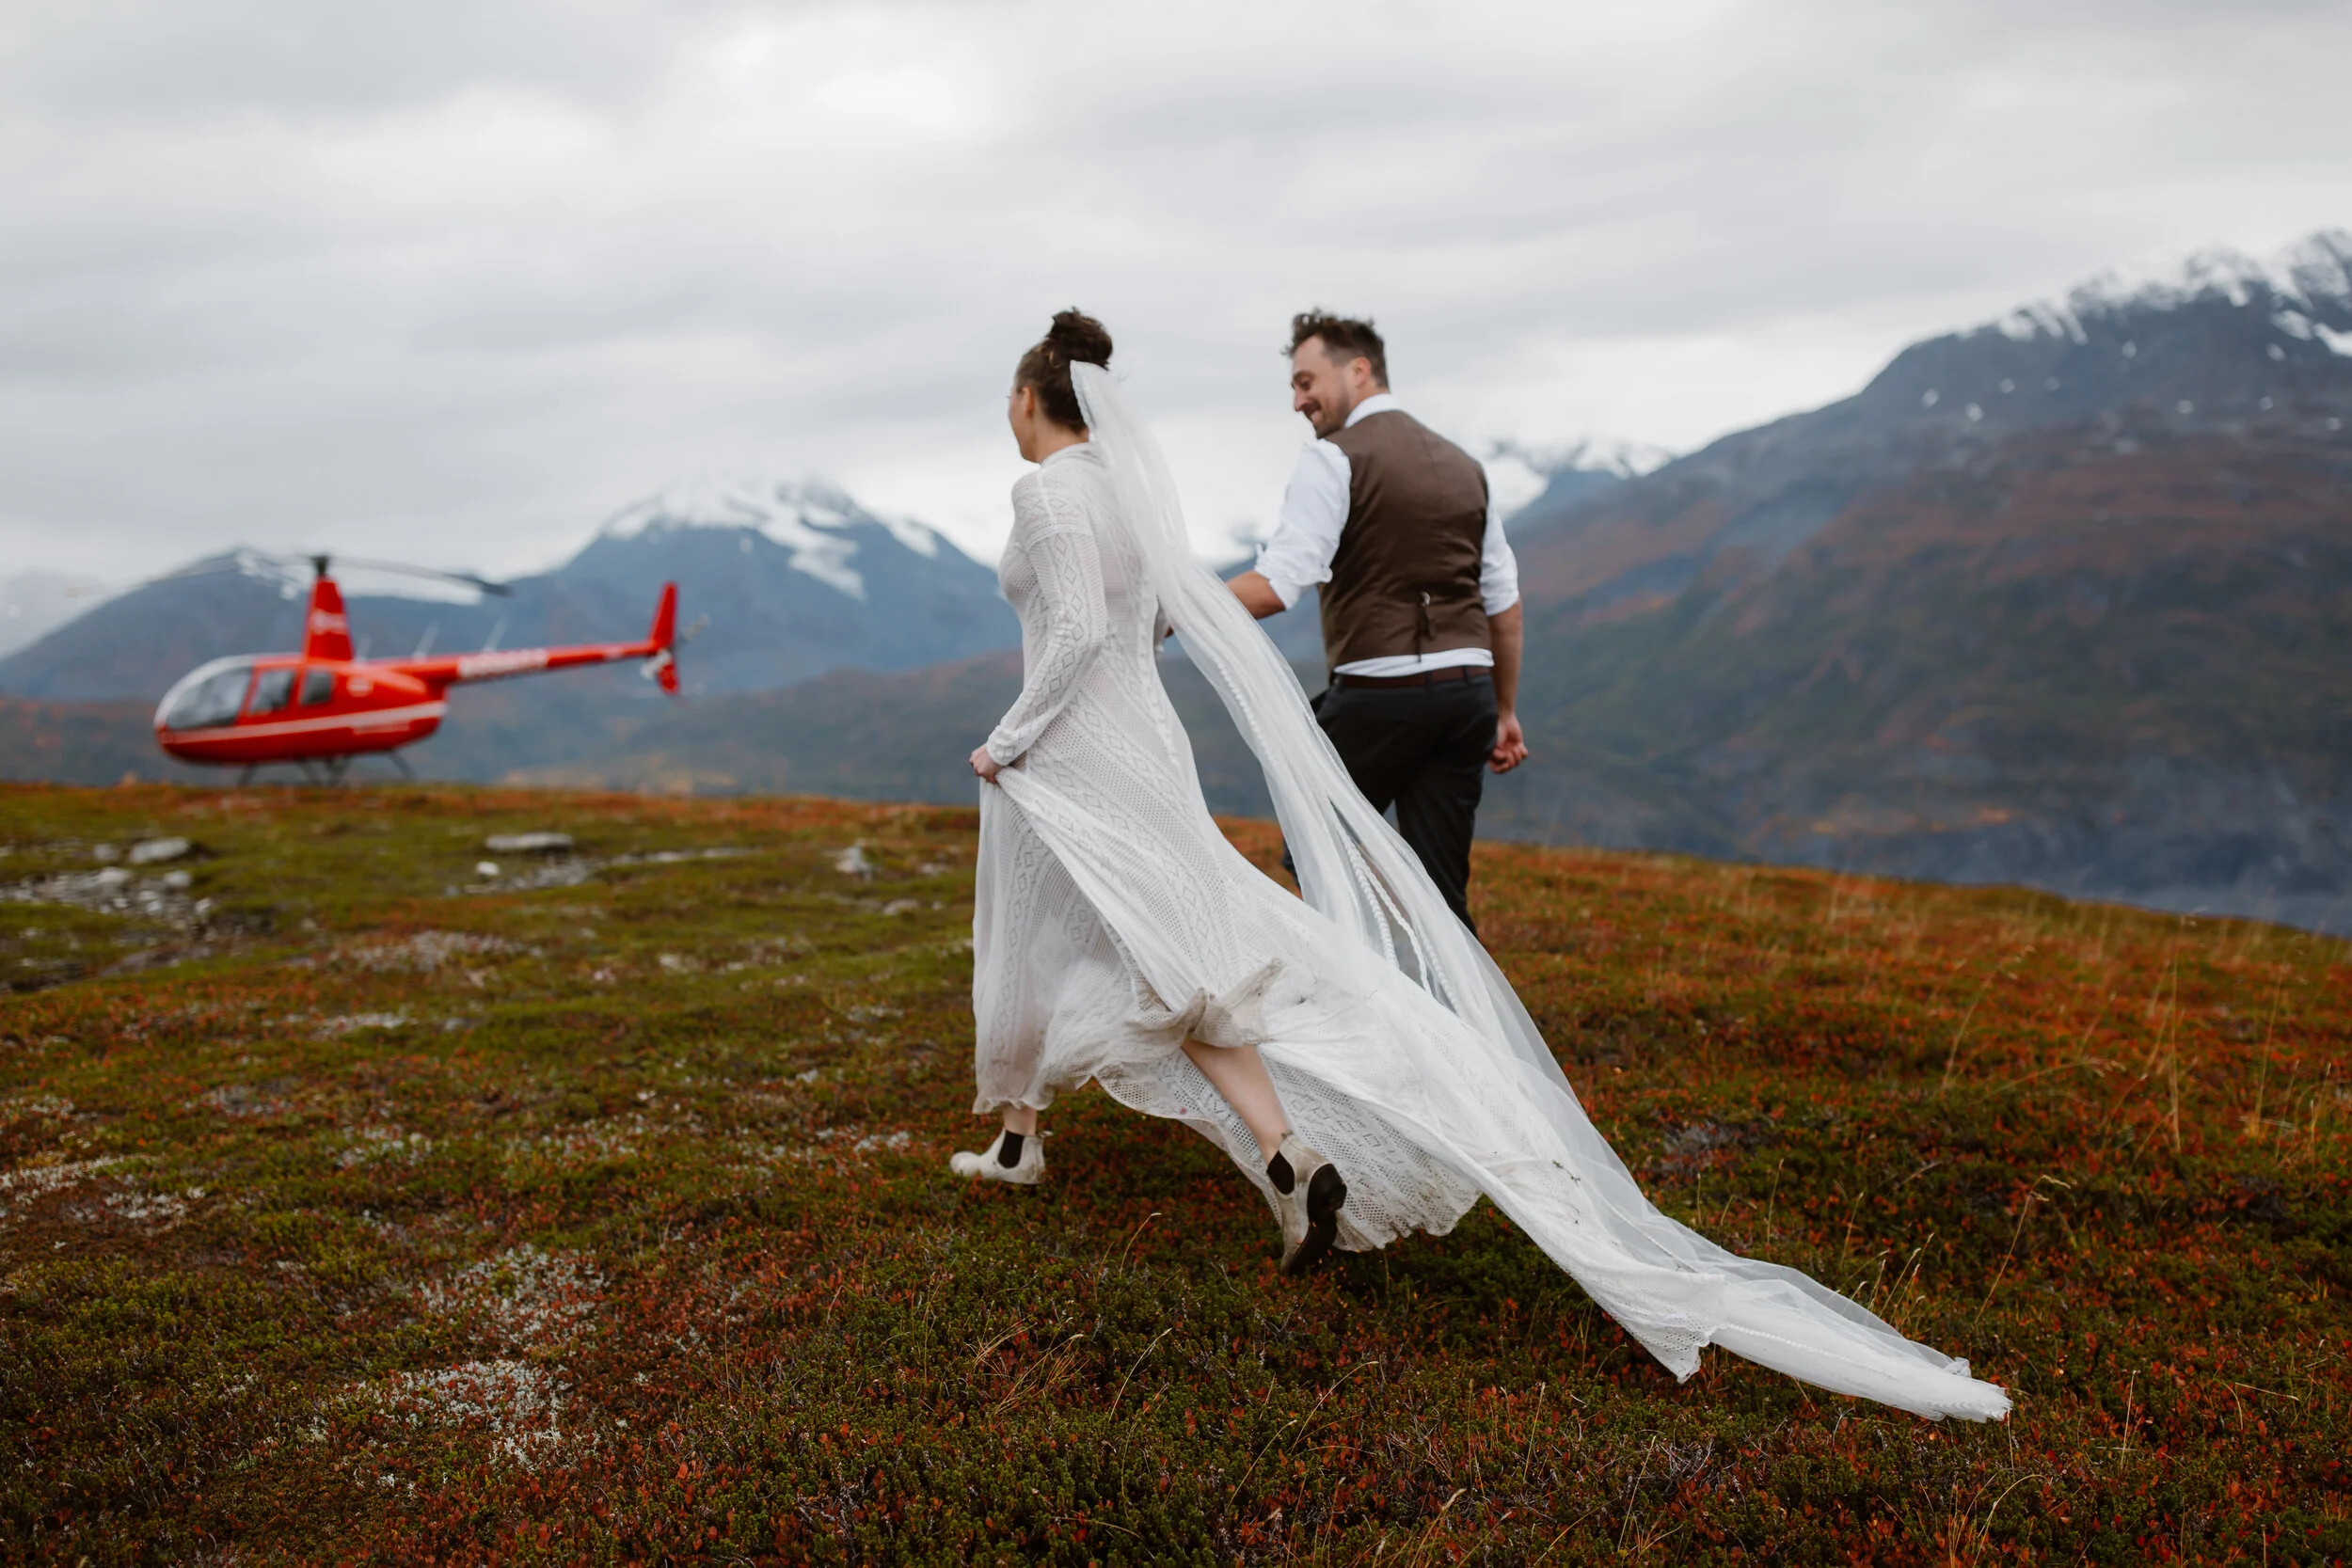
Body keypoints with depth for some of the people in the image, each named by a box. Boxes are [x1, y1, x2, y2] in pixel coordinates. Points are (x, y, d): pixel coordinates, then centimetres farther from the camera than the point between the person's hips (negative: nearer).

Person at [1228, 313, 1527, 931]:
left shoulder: (1334, 459, -4)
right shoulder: (1464, 465, 18)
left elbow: (1275, 586, -16)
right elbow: (1505, 602, 19)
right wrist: (1505, 711, 25)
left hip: (1379, 694, -6)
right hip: (1468, 690, 6)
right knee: (1440, 890, 8)